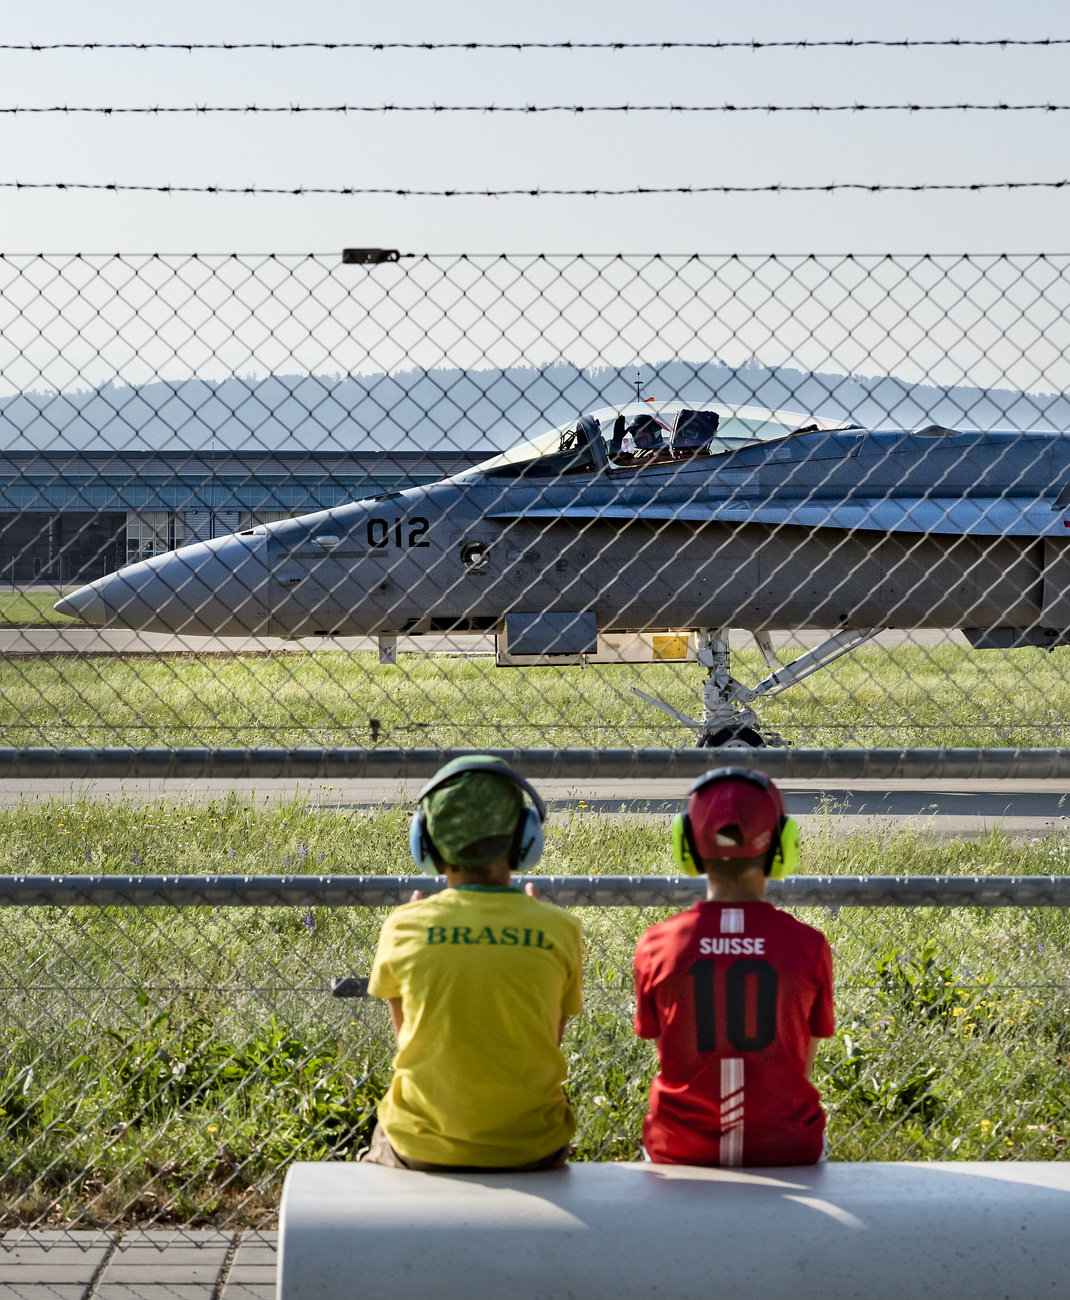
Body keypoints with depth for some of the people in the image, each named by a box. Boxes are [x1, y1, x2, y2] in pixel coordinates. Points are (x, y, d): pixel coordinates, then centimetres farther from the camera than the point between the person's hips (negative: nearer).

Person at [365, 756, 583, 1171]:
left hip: (424, 1152, 0)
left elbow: (406, 1033, 5)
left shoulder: (403, 928, -11)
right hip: (531, 1151, 1)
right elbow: (550, 1043, 4)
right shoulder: (558, 931, -10)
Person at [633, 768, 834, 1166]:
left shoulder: (656, 946, -10)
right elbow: (802, 1068, 0)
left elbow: (670, 1059, 1)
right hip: (784, 1152, 0)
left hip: (683, 1152, 0)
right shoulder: (809, 947, -11)